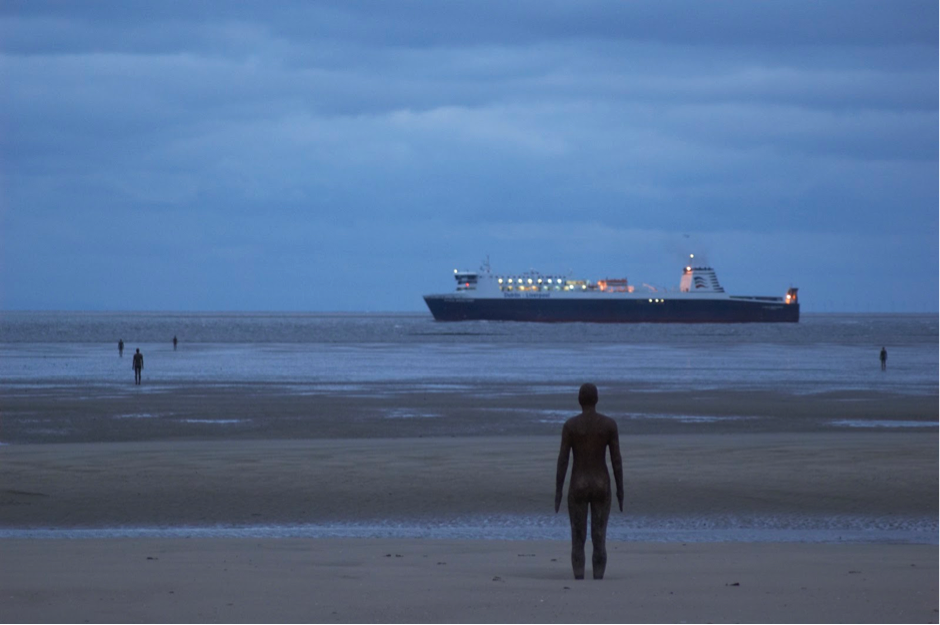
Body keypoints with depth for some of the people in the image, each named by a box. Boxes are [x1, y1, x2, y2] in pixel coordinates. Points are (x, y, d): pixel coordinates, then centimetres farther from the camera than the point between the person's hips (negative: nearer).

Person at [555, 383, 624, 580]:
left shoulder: (570, 425, -6)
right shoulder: (610, 424, -3)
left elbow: (562, 459, -7)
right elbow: (617, 459, -3)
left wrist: (558, 491, -1)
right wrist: (620, 489, 5)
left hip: (577, 487, -1)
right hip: (601, 487, 1)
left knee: (578, 541, 5)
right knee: (599, 540, 5)